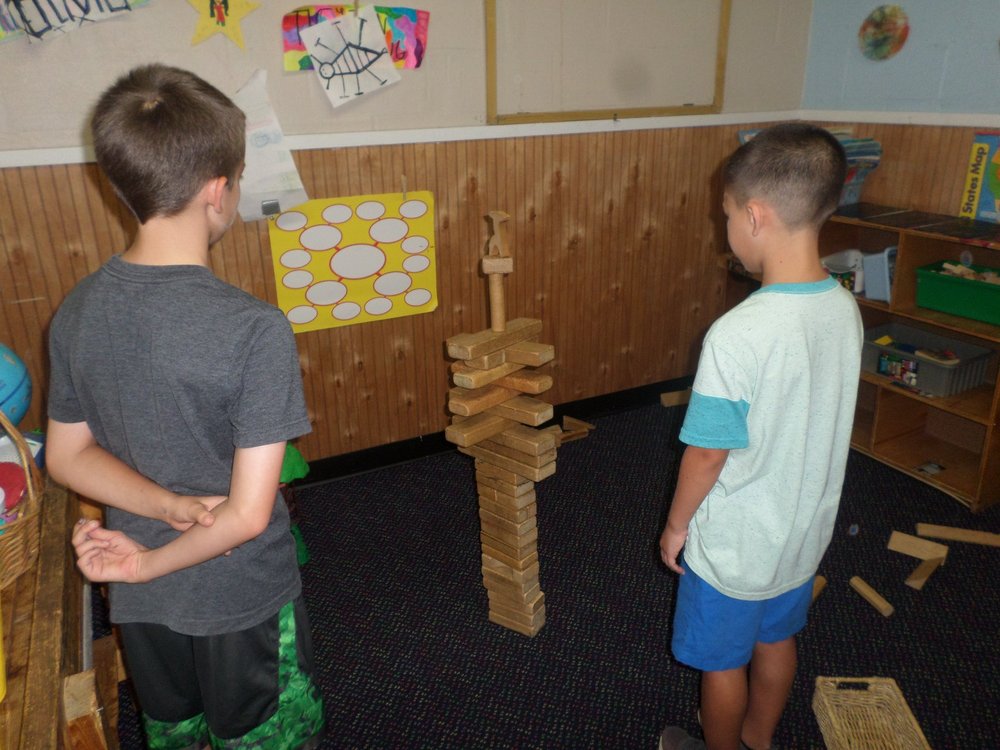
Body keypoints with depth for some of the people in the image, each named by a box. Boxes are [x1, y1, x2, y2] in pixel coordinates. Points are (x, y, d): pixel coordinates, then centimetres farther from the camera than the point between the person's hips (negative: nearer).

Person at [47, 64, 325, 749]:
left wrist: (170, 506, -13)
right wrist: (149, 561, -12)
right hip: (242, 603, -5)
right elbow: (249, 514, -26)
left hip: (139, 606, 5)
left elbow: (68, 457, -1)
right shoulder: (255, 330, -30)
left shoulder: (76, 313, -10)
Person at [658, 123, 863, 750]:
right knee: (776, 640, 28)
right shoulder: (846, 309, -9)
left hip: (735, 542, -7)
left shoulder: (738, 335, -32)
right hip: (805, 530, 7)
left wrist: (676, 524, -5)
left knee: (722, 662, 19)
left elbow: (707, 454, -23)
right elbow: (830, 422, 4)